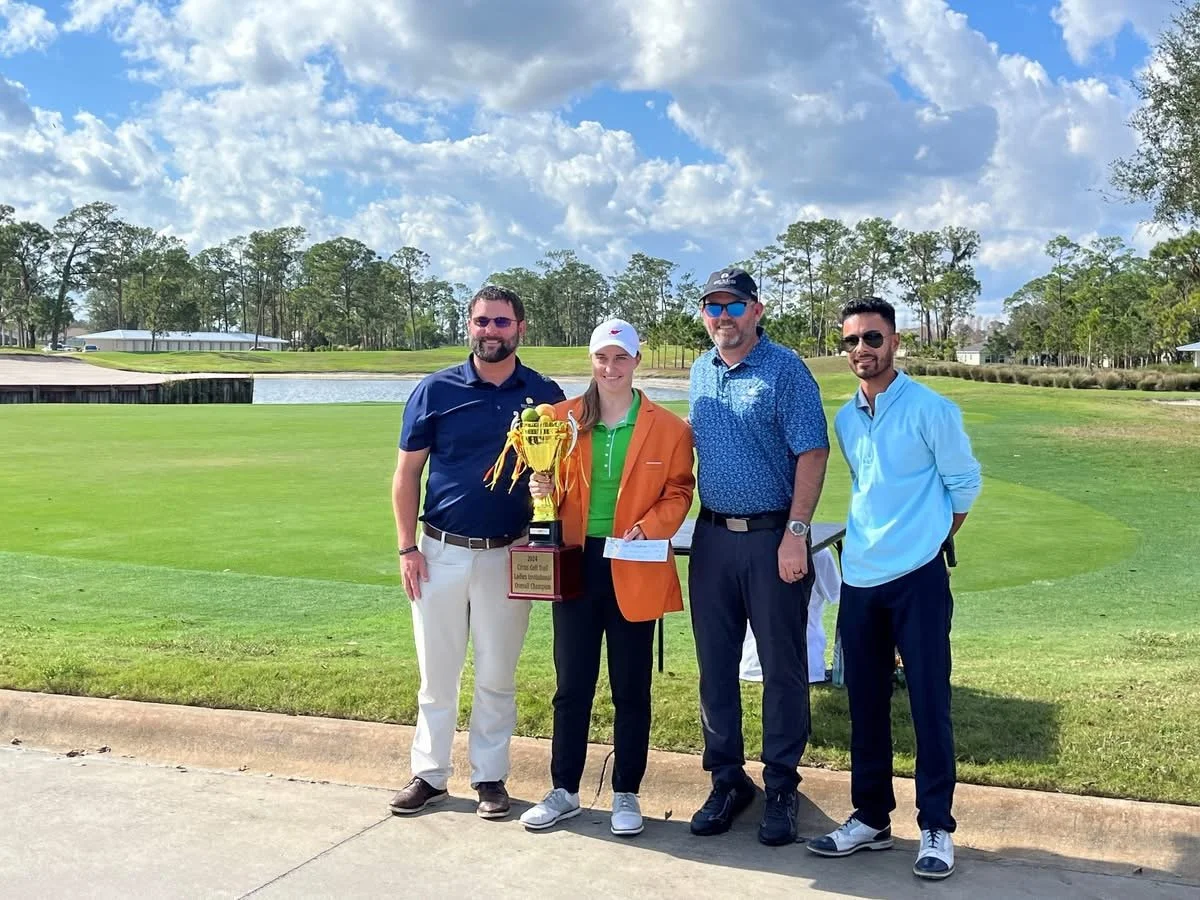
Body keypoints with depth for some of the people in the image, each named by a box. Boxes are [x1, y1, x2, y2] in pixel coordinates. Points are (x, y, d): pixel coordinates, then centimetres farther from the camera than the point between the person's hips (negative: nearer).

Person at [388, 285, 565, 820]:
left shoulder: (545, 395, 1)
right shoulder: (436, 390, 0)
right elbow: (407, 473, 3)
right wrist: (407, 548, -3)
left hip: (508, 554, 0)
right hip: (441, 552, 0)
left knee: (497, 676, 9)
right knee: (437, 673, 9)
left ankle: (490, 777, 23)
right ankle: (429, 775, 22)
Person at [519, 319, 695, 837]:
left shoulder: (668, 428, -2)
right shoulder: (564, 418, 3)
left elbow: (678, 492, 1)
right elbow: (550, 482, 11)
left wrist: (650, 527, -15)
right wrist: (541, 490, -11)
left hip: (634, 571, -1)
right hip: (576, 564, 2)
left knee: (631, 689, 9)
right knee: (571, 685, 10)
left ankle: (626, 794, 23)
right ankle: (564, 790, 24)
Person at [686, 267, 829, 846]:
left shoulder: (785, 370, -8)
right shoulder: (701, 373, 11)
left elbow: (812, 454, -12)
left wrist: (796, 533, -19)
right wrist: (692, 520, 12)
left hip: (772, 537, -5)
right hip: (712, 537, 6)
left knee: (782, 666, 3)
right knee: (715, 665, 10)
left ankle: (782, 787, 17)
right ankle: (727, 780, 24)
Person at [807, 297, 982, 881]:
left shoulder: (930, 409, -8)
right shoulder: (845, 419, 9)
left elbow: (965, 483, -1)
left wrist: (924, 541, 5)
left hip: (917, 577, -5)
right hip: (859, 578, 6)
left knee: (929, 704, 0)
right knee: (865, 703, 11)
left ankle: (936, 829, 11)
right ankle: (871, 818, 24)